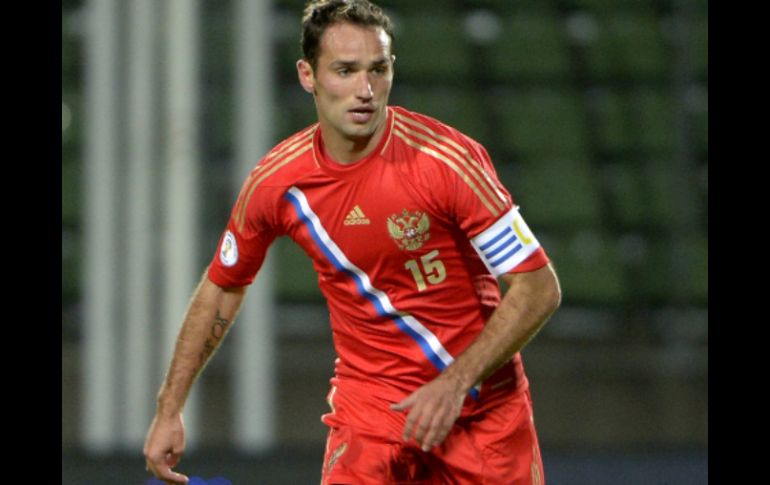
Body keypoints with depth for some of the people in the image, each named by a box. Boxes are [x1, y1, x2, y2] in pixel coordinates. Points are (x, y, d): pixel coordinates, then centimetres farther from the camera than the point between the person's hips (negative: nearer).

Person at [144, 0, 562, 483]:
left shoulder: (449, 159, -16)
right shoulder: (276, 183, -6)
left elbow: (540, 288, -13)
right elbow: (222, 287, 12)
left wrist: (456, 382, -21)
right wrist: (170, 410, 13)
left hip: (487, 407, -1)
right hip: (369, 405, 1)